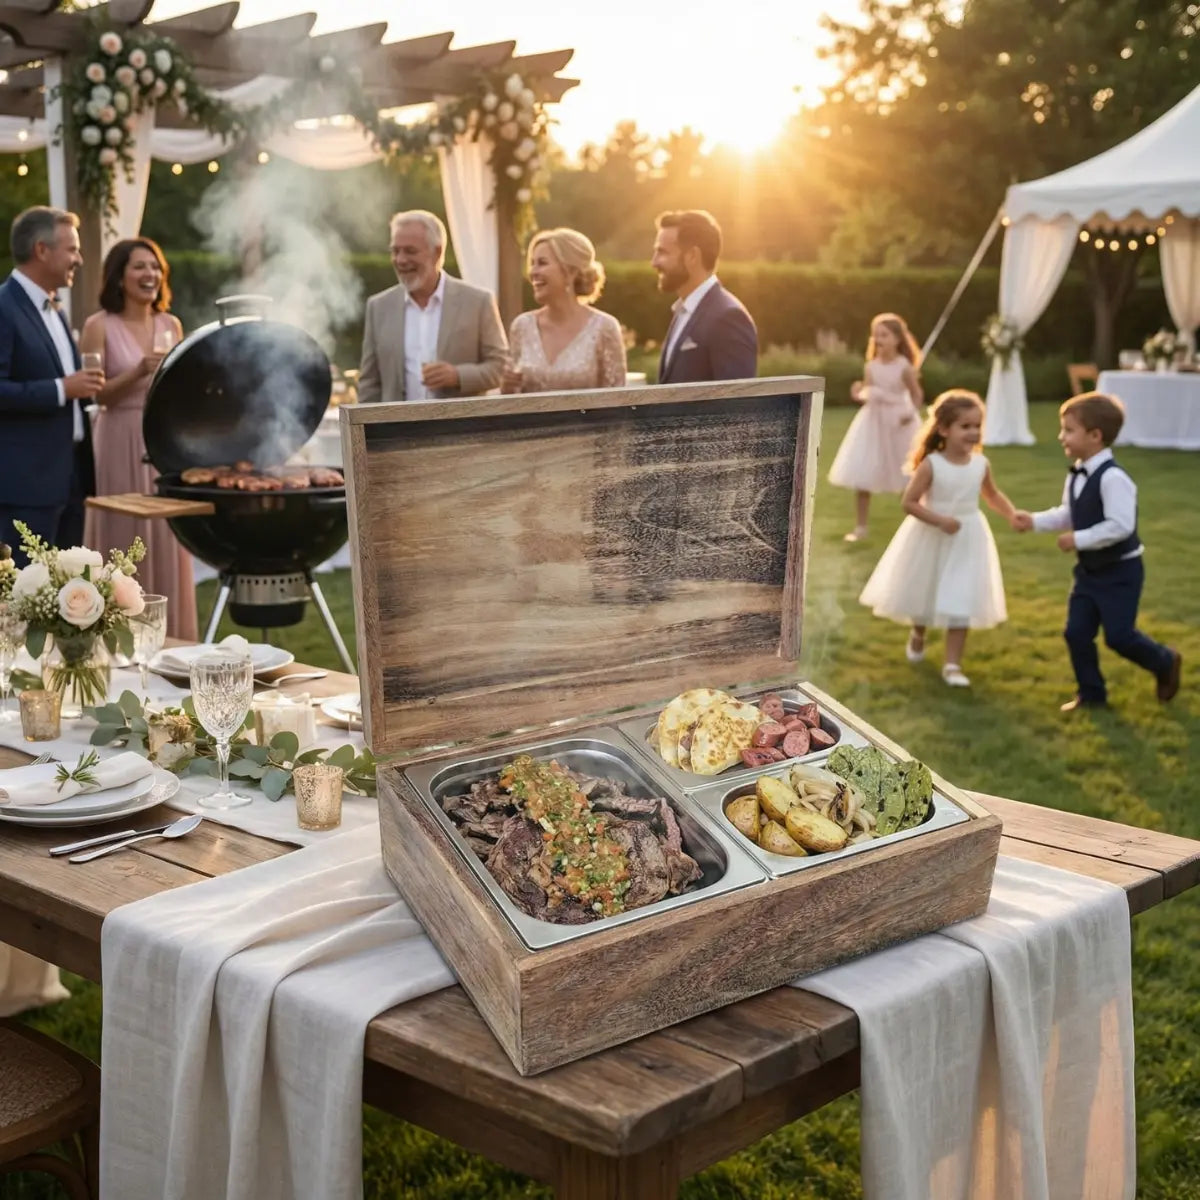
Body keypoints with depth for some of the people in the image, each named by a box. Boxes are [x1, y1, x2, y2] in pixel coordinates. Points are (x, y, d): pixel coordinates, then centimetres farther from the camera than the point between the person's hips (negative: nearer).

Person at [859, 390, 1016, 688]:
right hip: (932, 540, -2)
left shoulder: (980, 464, -6)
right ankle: (917, 636, 50)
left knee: (960, 603, -2)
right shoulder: (931, 465, -20)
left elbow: (993, 495, 12)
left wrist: (1013, 516, -4)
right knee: (923, 595, 19)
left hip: (967, 541, 2)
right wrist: (940, 520, -29)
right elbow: (909, 502, -20)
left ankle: (953, 665, 6)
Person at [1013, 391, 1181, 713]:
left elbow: (1120, 526, -30)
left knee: (1119, 635, -4)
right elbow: (1068, 515, 16)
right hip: (1089, 570, 8)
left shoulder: (1113, 478, -26)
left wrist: (1079, 540, -26)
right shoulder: (1076, 476, 3)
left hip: (1120, 572, -8)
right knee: (1076, 632, 6)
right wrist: (1035, 521, 5)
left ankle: (1166, 663, 24)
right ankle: (1091, 693, 20)